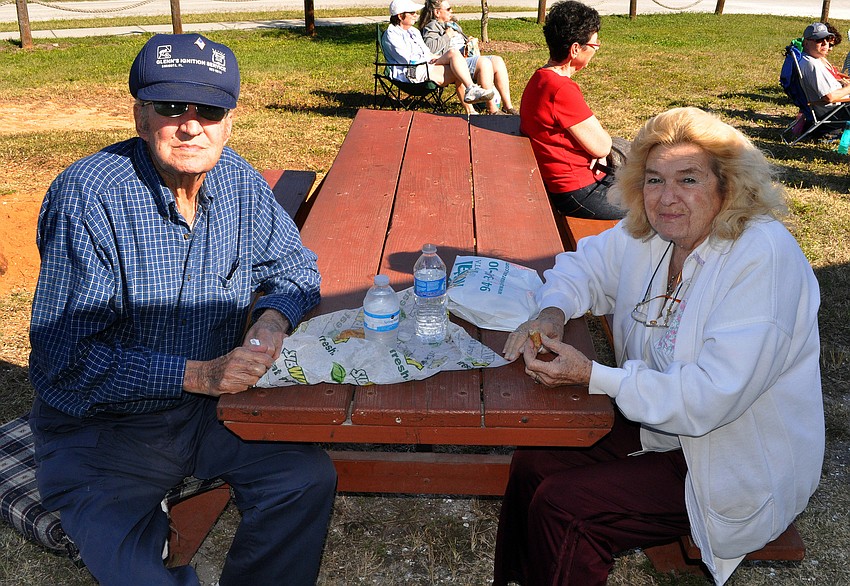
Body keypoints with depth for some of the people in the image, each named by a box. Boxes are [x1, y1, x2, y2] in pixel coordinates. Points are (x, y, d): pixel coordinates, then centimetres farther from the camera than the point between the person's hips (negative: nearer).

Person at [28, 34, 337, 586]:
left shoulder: (238, 179, -4)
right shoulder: (87, 196, -21)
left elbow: (295, 266, 10)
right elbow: (65, 358, -22)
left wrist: (273, 318, -13)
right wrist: (196, 374, -27)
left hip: (209, 409, 5)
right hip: (99, 429, -4)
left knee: (309, 477, -13)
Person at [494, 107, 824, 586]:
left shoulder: (764, 258, -26)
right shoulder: (650, 233, -4)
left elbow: (713, 397, -31)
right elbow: (586, 265, 13)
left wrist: (592, 376, -32)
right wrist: (552, 313, -10)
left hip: (732, 468, -7)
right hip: (654, 423, 7)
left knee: (559, 506, -16)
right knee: (532, 464, -3)